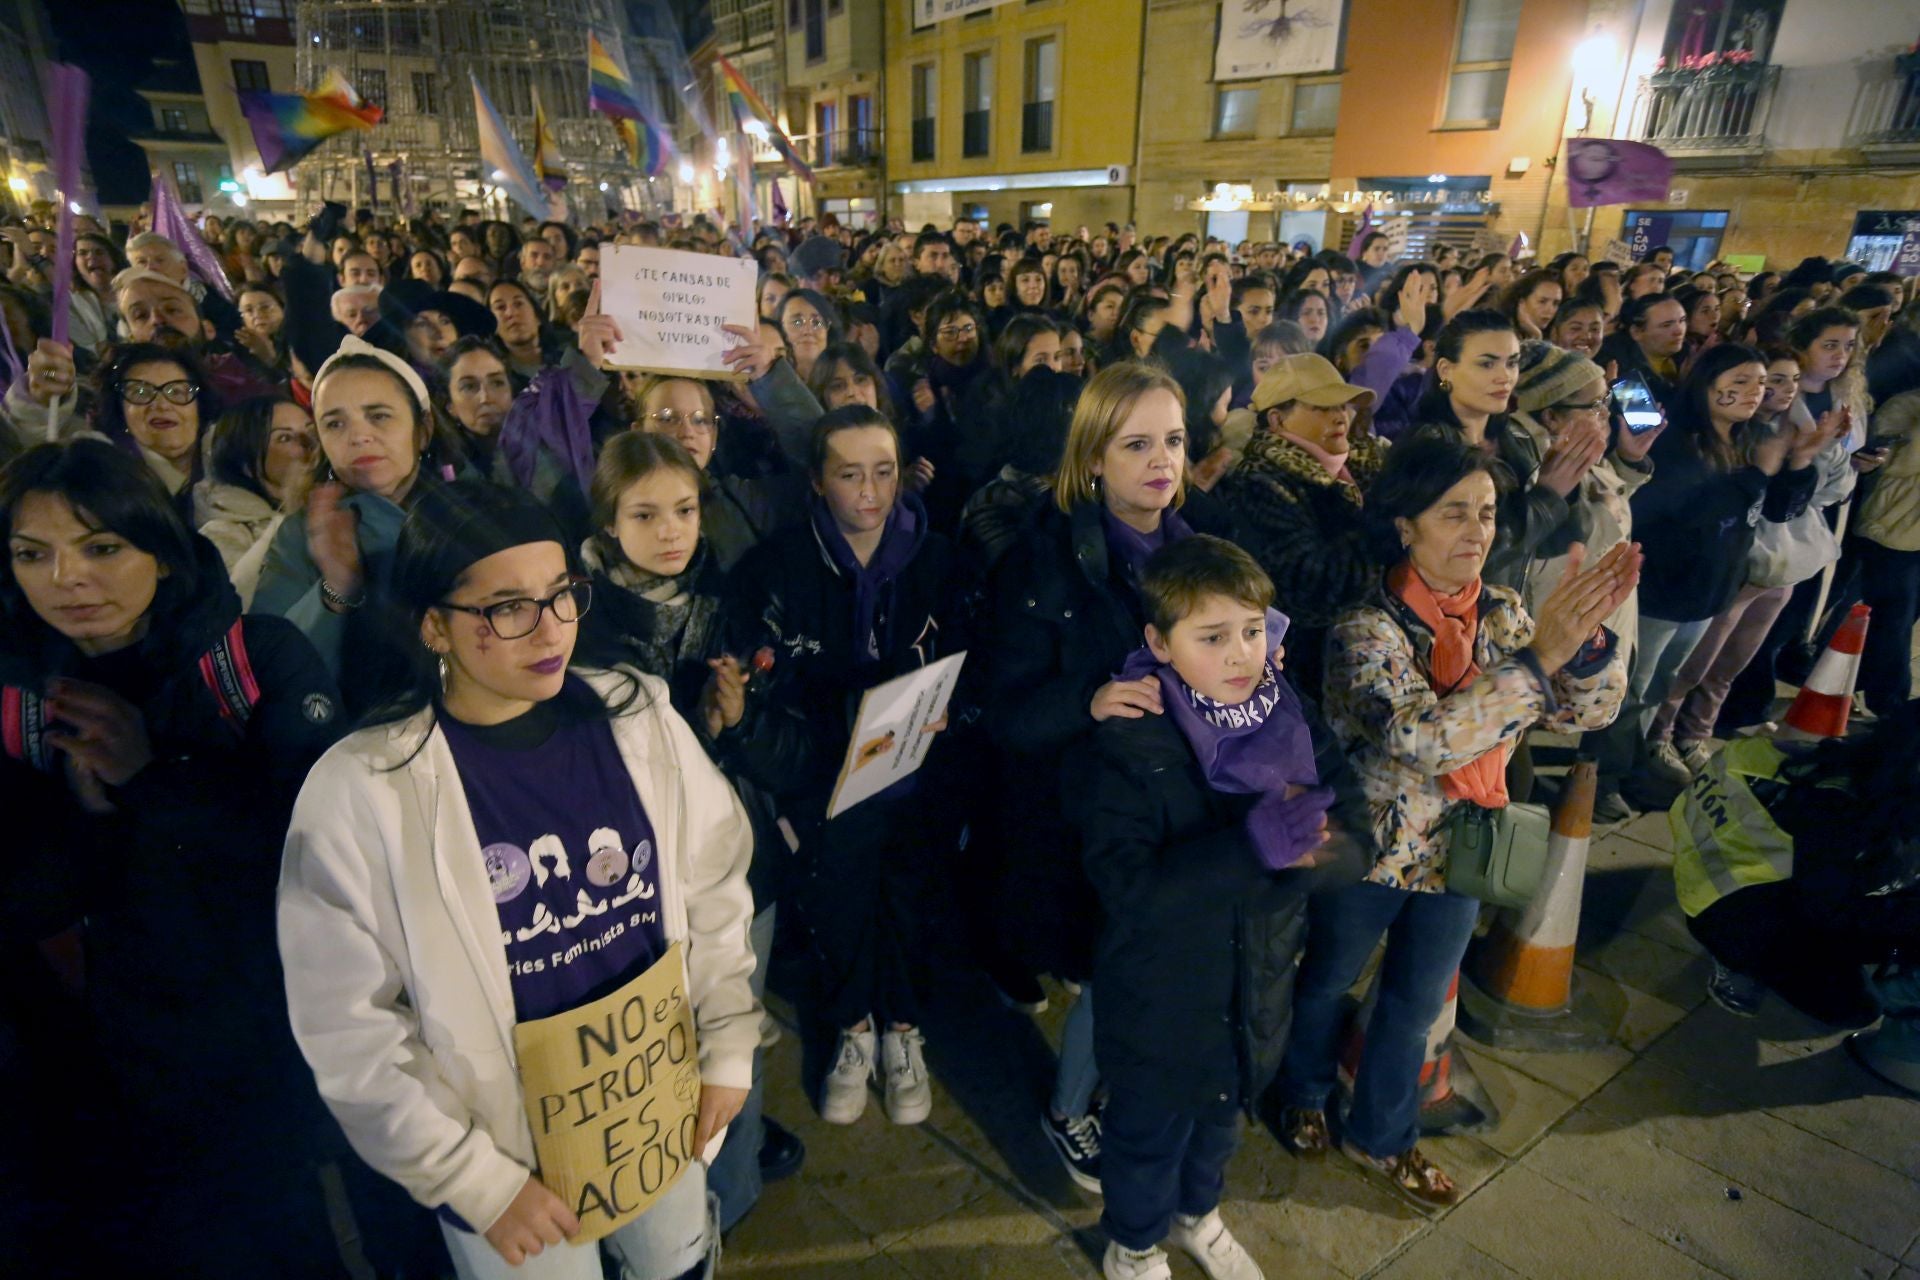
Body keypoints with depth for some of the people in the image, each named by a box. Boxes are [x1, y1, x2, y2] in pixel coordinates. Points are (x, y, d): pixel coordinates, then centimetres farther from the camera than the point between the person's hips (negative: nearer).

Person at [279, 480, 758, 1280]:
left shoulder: (638, 718, -10)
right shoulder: (359, 792, -19)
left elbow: (713, 889, -1)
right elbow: (352, 1029, -14)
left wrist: (728, 1046, 1)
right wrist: (479, 1180, -11)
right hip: (510, 1154, -3)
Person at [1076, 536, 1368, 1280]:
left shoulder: (1296, 725, -7)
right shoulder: (1131, 748, -23)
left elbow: (1355, 846, -9)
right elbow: (1128, 886, -31)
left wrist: (1306, 849, -32)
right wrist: (1250, 847, -40)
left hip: (1256, 992, 5)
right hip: (1161, 1003, -5)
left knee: (1222, 1116, 29)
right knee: (1148, 1134, 19)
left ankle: (1198, 1213, 59)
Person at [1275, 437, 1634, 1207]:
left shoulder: (1500, 612, -5)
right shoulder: (1367, 628, -24)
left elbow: (1586, 712, -8)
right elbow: (1416, 739, -37)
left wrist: (1588, 635, -28)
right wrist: (1537, 657, -41)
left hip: (1460, 852, 5)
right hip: (1370, 852, -5)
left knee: (1416, 1003, 23)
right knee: (1327, 985, 20)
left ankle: (1381, 1137, 47)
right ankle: (1303, 1096, 50)